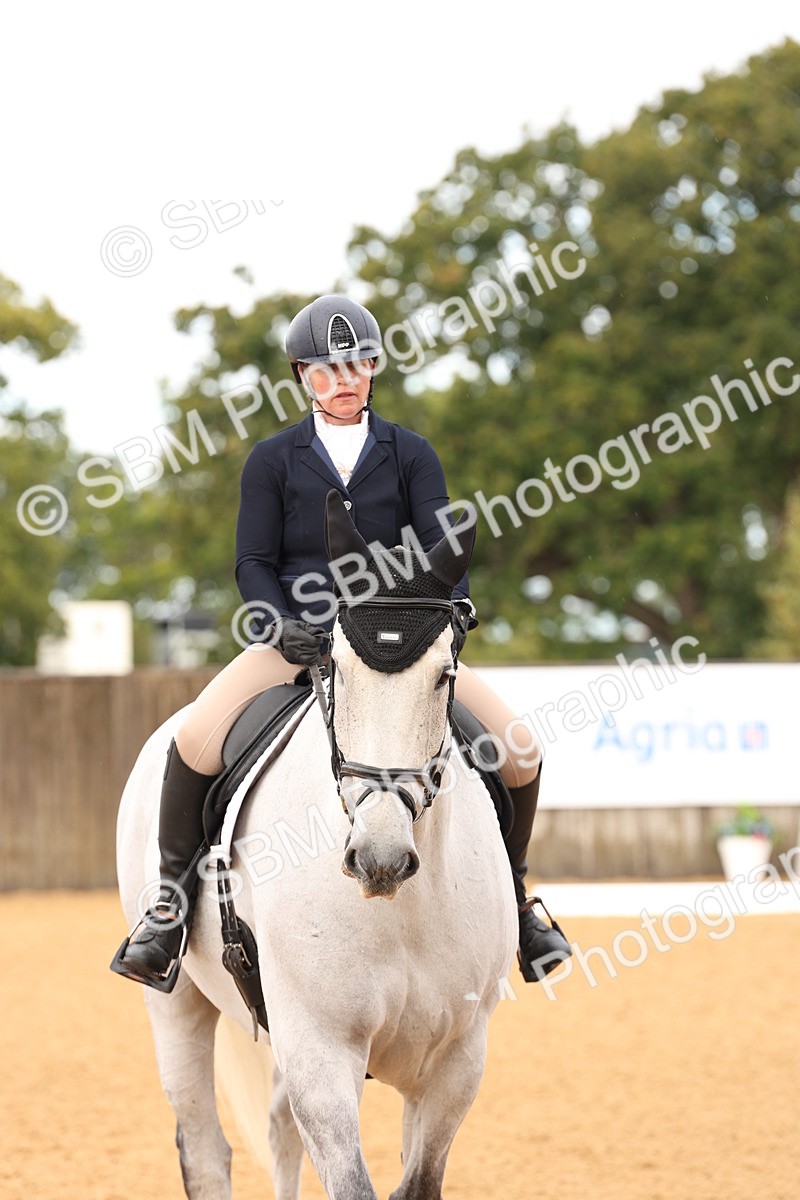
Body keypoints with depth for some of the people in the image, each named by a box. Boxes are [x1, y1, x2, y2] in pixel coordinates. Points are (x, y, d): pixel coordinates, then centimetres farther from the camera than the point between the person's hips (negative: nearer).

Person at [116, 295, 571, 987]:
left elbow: (439, 544, -1)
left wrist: (454, 607, -22)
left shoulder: (411, 455, 10)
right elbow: (254, 562, 1)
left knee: (519, 750, -13)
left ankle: (509, 897, 11)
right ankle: (173, 895, -7)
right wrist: (284, 626, -18)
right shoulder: (274, 459, 7)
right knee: (196, 740, -28)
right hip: (296, 639, -1)